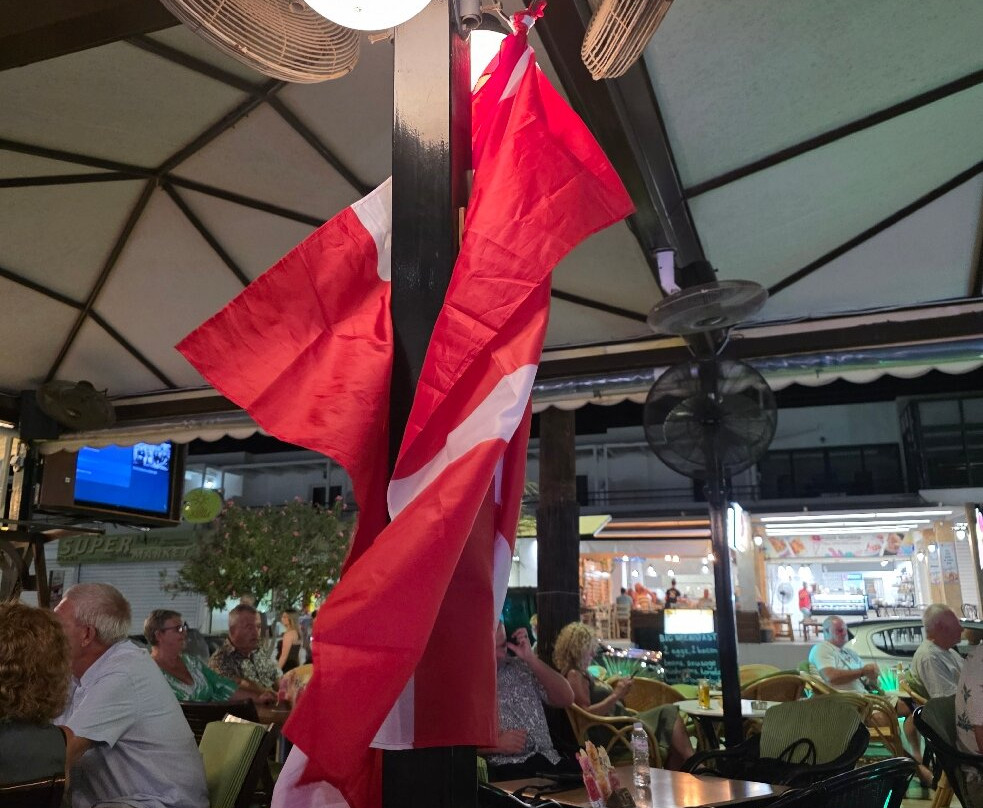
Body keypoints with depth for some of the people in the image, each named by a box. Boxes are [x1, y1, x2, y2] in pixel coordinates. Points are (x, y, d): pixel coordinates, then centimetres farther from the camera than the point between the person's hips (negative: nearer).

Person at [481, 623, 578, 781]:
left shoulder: (520, 667, 16)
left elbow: (566, 699, 9)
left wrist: (531, 658, 0)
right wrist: (494, 744, -18)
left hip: (550, 760, 5)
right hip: (503, 768, -5)